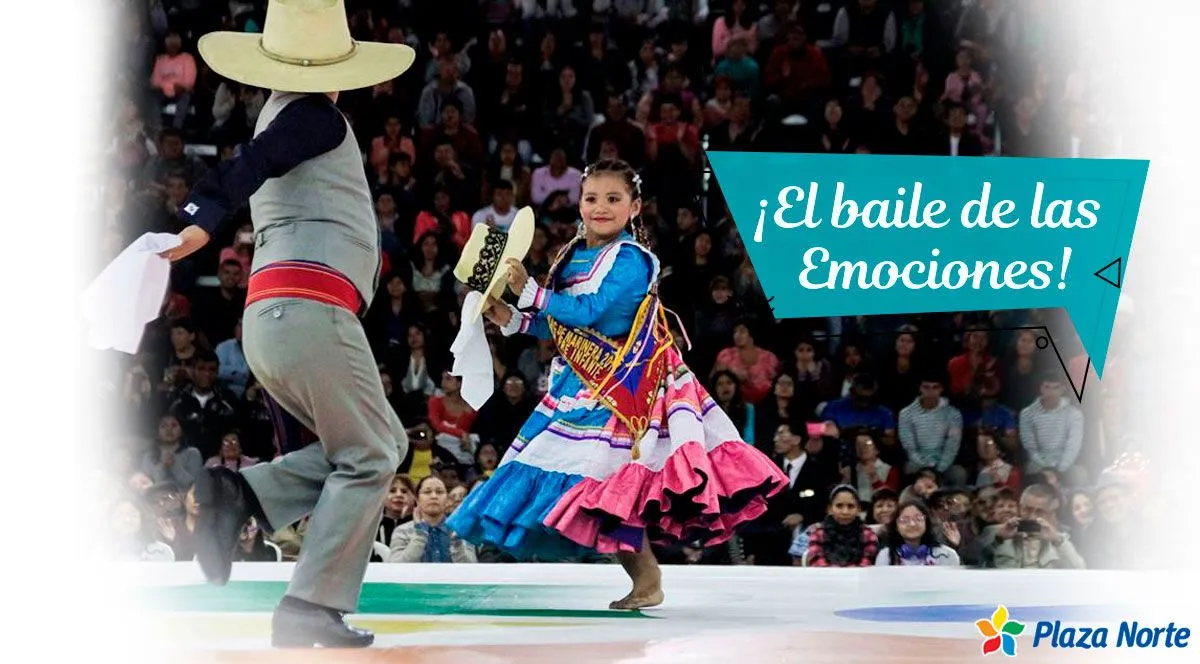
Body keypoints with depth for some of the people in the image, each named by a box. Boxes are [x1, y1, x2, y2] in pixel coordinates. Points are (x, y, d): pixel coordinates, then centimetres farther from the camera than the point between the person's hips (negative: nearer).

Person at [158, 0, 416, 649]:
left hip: (267, 319, 9)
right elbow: (246, 167, -23)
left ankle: (239, 494, -4)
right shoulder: (315, 116, -3)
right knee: (368, 458, -2)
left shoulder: (281, 113, 24)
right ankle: (311, 611, -9)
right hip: (309, 308, -9)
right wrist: (200, 220, -36)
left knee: (384, 443, 13)